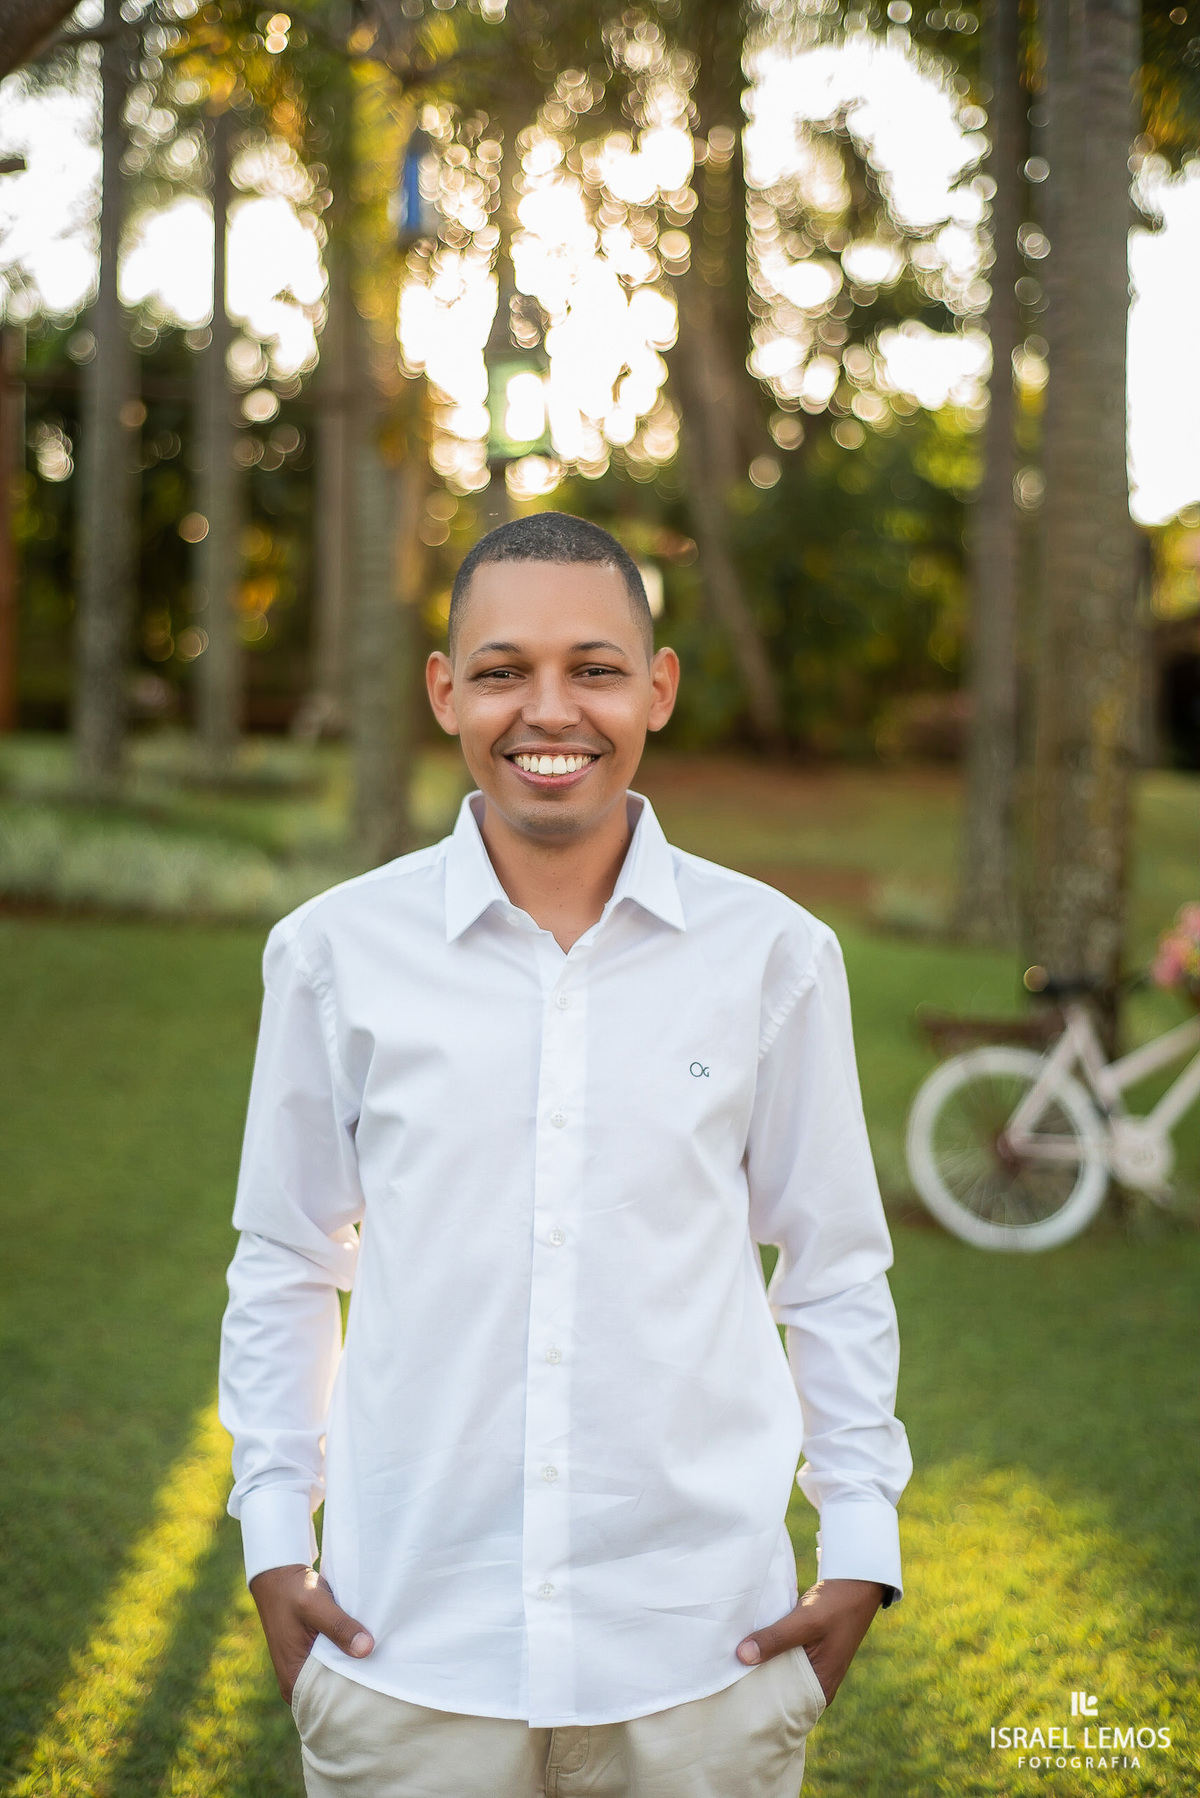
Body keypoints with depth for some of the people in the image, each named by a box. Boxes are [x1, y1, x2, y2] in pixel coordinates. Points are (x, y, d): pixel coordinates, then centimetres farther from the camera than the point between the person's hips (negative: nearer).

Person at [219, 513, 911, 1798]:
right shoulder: (337, 952, 0)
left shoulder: (772, 954, 0)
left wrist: (861, 1543, 5)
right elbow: (285, 1260, 9)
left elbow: (835, 1267, 8)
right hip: (406, 1655, 0)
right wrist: (272, 1532, 6)